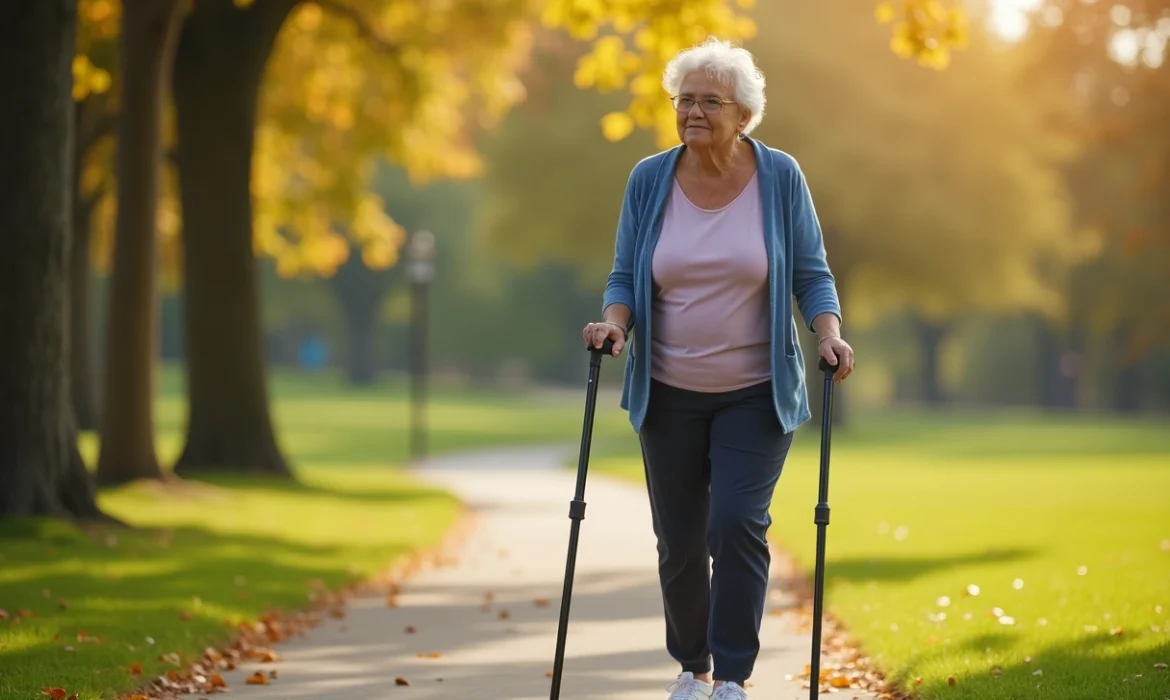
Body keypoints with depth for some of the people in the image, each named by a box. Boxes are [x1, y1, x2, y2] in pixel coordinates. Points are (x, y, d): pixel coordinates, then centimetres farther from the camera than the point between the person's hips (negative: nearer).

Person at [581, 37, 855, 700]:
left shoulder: (780, 177, -5)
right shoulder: (649, 180, -2)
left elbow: (811, 273, -3)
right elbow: (626, 276, 2)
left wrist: (830, 335, -19)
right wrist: (614, 322, -18)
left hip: (756, 394, -2)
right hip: (669, 394, 2)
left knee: (737, 523, -15)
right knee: (678, 539, 6)